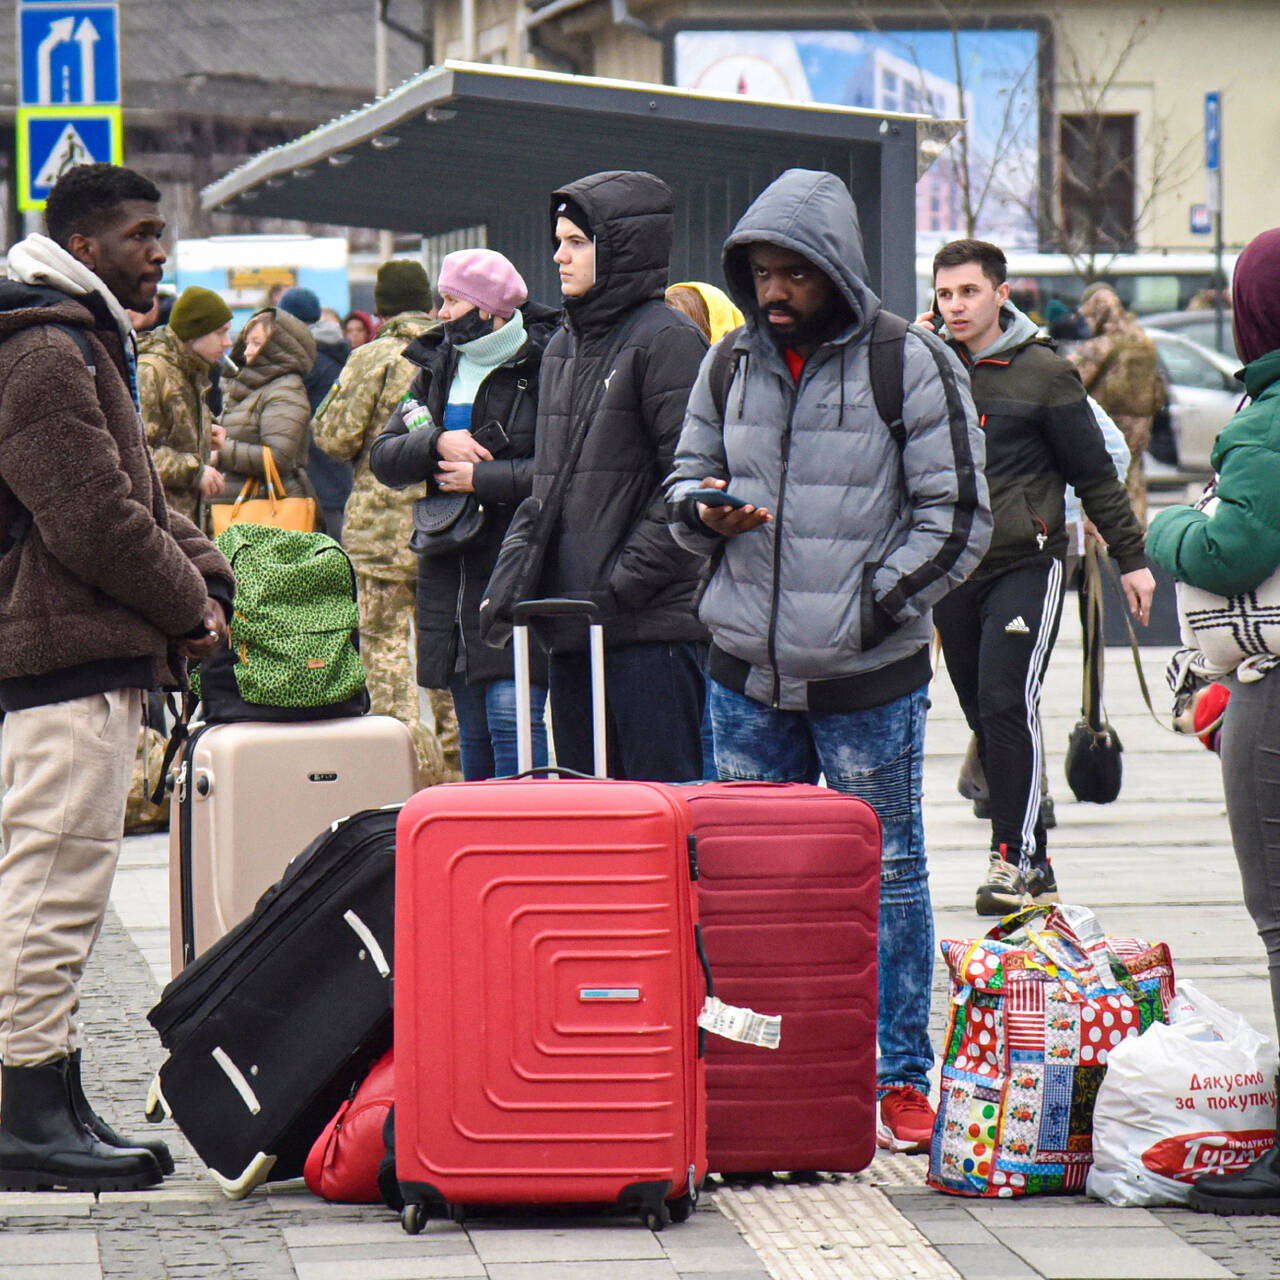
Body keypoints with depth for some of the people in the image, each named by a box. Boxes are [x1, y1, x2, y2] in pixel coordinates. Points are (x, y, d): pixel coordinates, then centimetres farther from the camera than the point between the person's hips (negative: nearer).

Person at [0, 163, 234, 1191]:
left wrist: (205, 575, 9)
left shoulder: (87, 344, 22)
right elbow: (93, 520, -20)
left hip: (95, 654, 11)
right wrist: (189, 603, -7)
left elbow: (136, 495, 26)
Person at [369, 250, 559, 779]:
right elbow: (383, 457, 10)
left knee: (511, 713, -13)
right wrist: (438, 443, -9)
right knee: (473, 729, 11)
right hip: (452, 569, 7)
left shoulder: (542, 366, -9)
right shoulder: (439, 367, 15)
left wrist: (481, 478, -13)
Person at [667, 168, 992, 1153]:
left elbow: (956, 516, -5)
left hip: (869, 676, -5)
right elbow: (687, 479, 20)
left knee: (886, 872, 4)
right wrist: (705, 510, -4)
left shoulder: (911, 366, -6)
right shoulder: (730, 366, 9)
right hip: (748, 673, 5)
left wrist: (873, 608, -13)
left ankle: (904, 1079, 13)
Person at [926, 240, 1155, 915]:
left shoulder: (1043, 372, -1)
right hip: (951, 571, 4)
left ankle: (1013, 855, -15)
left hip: (1026, 563, -4)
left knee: (1006, 703, -18)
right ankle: (1033, 867, 12)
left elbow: (1094, 473, 3)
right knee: (985, 719, 5)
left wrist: (1131, 557, 3)